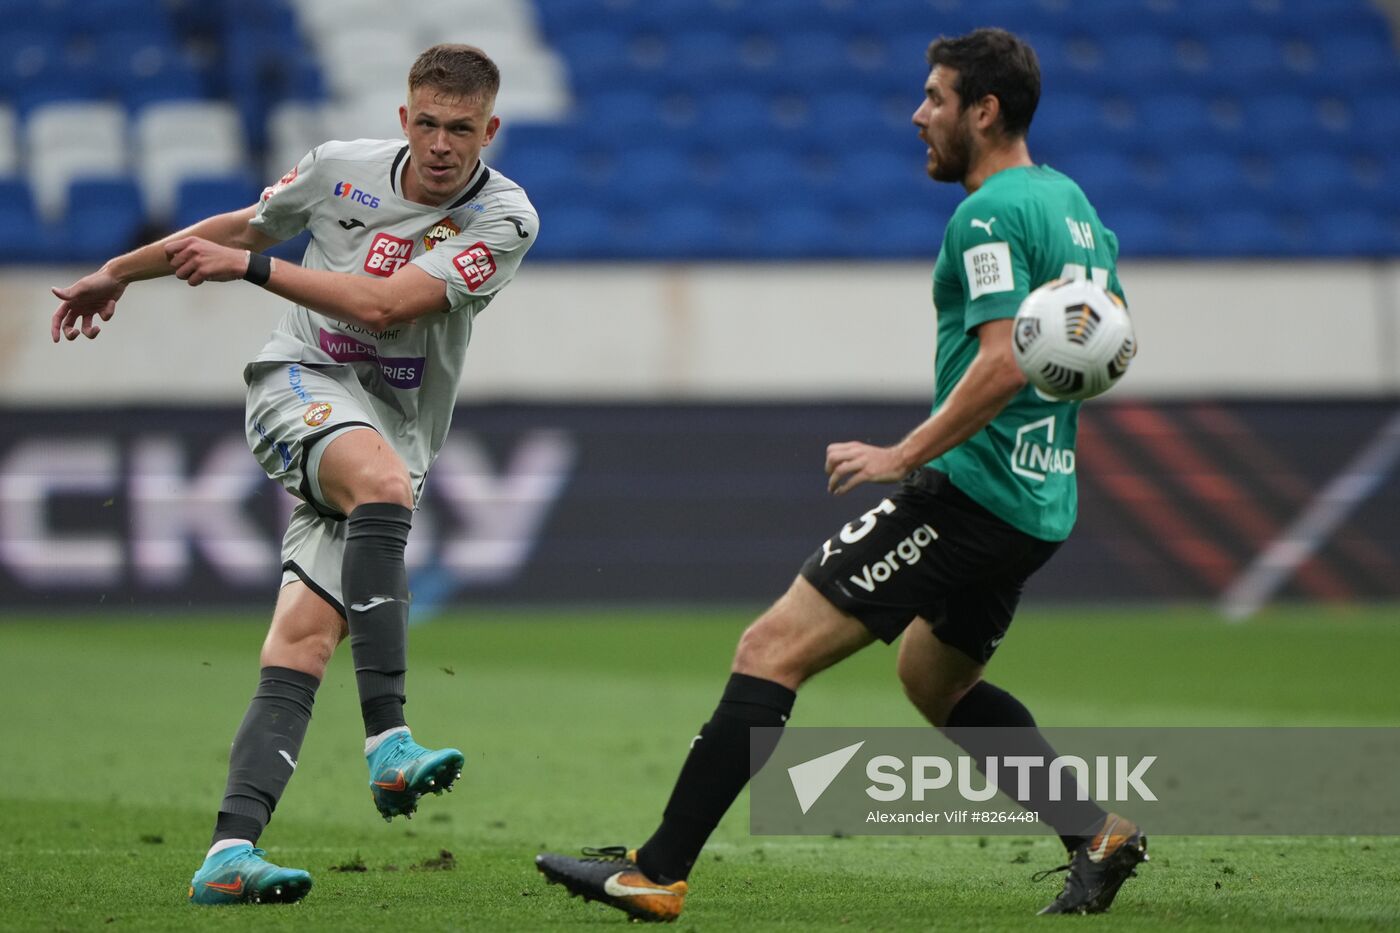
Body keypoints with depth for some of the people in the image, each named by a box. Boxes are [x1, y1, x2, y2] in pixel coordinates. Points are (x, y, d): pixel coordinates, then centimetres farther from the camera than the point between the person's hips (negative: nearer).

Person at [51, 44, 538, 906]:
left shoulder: (505, 218, -7)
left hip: (393, 437, 1)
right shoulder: (342, 169, 2)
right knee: (380, 479, -36)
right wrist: (120, 273, 32)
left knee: (307, 638, -14)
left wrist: (248, 267, -15)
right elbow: (244, 225, 21)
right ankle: (388, 741, -44)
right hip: (302, 385, -1)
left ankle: (232, 851, -23)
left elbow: (382, 304, -17)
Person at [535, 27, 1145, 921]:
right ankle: (1097, 835, 23)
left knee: (770, 651, -11)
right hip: (1040, 504, 10)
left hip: (969, 489, -10)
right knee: (937, 680, 31)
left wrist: (904, 454, -21)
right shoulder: (1072, 203, 15)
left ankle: (659, 871, -16)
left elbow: (1004, 361, -24)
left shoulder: (989, 215, -13)